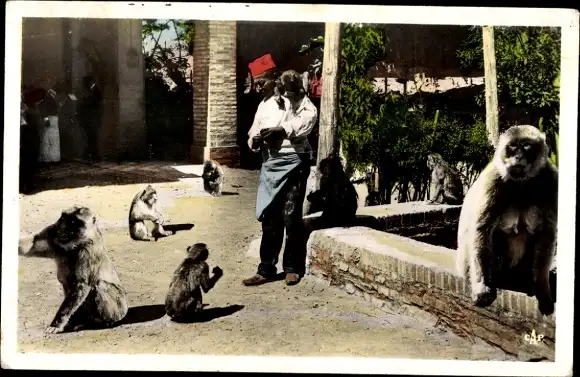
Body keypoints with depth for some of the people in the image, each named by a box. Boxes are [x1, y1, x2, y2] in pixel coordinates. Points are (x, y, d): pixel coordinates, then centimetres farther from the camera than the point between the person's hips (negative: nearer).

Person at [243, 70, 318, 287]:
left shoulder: (305, 106, 3)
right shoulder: (267, 104, 15)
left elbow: (304, 122, -17)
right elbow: (255, 128, 9)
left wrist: (280, 130, -29)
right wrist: (255, 138, -13)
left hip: (293, 161, -4)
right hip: (270, 163, 4)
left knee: (291, 216, -2)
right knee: (269, 217, 5)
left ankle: (293, 268, 12)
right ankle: (266, 269, 12)